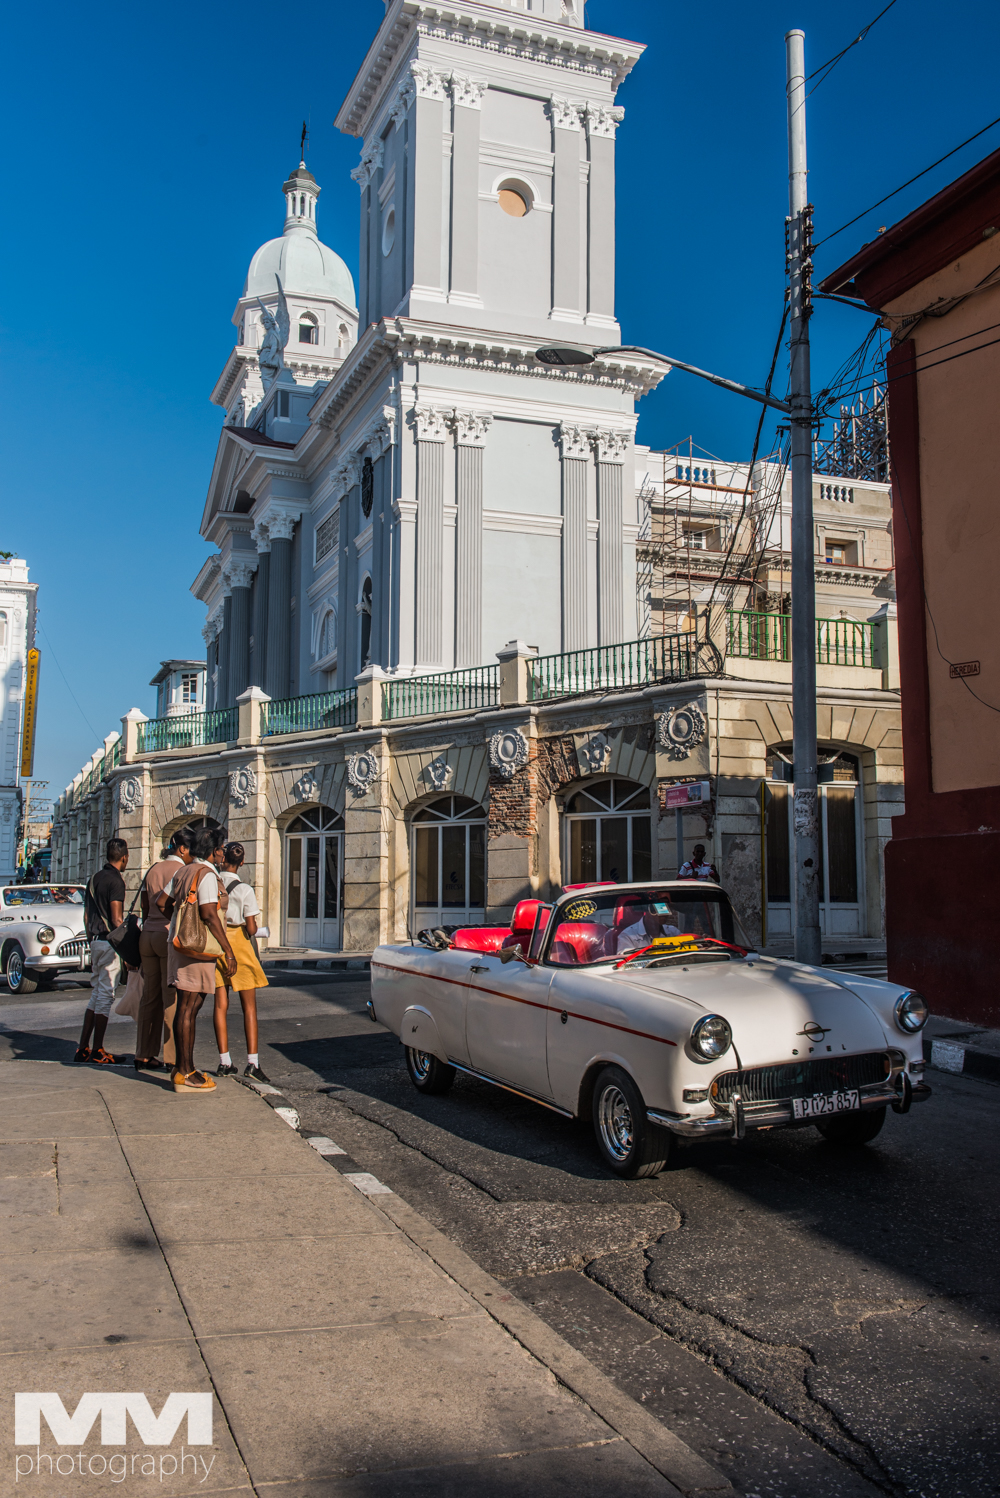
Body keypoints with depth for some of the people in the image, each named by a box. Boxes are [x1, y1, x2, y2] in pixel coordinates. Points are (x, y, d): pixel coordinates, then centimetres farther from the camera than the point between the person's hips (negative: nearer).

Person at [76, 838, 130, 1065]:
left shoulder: (95, 879, 14)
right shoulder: (116, 880, -13)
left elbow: (86, 916, 18)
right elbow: (116, 919, -18)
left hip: (96, 941, 8)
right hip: (110, 942, -8)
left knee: (97, 994, 15)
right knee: (105, 995, -3)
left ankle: (83, 1048, 17)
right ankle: (98, 1052, 1)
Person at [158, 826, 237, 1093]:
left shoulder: (183, 872, 13)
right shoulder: (206, 874, -14)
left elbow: (162, 901, 22)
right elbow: (209, 914, -22)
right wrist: (228, 950, -19)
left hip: (180, 941, 9)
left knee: (185, 1008, 15)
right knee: (188, 1009, -6)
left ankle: (181, 1067, 22)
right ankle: (185, 1074, -1)